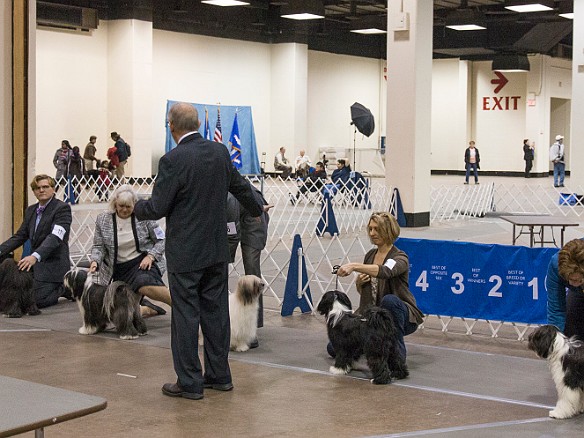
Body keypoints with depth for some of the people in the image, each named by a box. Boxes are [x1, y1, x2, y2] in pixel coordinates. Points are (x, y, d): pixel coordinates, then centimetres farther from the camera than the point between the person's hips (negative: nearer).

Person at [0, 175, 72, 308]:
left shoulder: (62, 208, -10)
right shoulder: (30, 210, 15)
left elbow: (55, 237, -22)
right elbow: (19, 236, 14)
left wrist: (35, 256, -36)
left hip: (52, 265, -8)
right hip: (35, 264, 8)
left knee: (36, 300, -20)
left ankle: (65, 288, 8)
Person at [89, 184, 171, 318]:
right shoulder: (103, 220, 1)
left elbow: (161, 240, 0)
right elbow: (98, 247, 5)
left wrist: (151, 256, -16)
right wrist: (95, 261, -15)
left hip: (143, 262, -3)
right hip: (120, 269, 3)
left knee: (145, 285, -39)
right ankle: (149, 309, 9)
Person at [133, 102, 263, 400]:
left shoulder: (173, 161, -17)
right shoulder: (220, 152, 3)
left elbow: (157, 208, -14)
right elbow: (239, 186, 19)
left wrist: (137, 207, 8)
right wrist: (256, 209, 38)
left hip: (185, 253, -6)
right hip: (217, 250, 6)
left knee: (185, 315, 1)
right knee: (216, 311, 13)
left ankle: (189, 383, 6)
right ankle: (219, 375, 22)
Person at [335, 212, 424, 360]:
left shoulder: (400, 258, -14)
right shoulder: (370, 255, 7)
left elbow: (385, 271, -39)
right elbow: (362, 291, 17)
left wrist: (354, 266, -51)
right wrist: (359, 282, -7)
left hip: (401, 316, -6)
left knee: (389, 300, -41)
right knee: (335, 347, -7)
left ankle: (398, 353, -23)